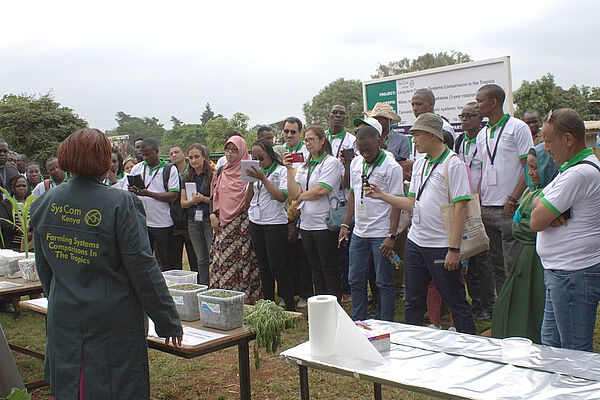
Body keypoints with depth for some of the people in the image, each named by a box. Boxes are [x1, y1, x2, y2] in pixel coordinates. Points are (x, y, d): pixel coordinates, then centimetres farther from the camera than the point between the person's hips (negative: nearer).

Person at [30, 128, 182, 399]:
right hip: (113, 324, -5)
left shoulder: (43, 204, 0)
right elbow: (142, 267, -16)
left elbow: (43, 266, 11)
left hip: (62, 321, 5)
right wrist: (168, 321, -8)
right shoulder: (120, 204, -18)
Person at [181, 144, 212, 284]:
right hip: (193, 221, 5)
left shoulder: (212, 174, -5)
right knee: (201, 259, 10)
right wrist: (193, 200, -9)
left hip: (210, 220, -5)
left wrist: (203, 198, -18)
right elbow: (183, 203, 10)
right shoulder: (188, 177, 11)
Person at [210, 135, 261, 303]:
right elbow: (214, 196, 17)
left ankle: (246, 296, 1)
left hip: (243, 222, -5)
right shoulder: (220, 172, 15)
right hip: (224, 223, 5)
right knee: (223, 259, 3)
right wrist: (213, 215, 8)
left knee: (244, 259, -5)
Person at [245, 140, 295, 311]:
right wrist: (251, 182, -3)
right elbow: (247, 202, 12)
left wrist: (263, 178, -13)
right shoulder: (255, 172, 13)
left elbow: (282, 197, -17)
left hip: (275, 224, -6)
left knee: (277, 267, -6)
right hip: (256, 224, 6)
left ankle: (290, 307, 2)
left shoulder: (281, 171, -3)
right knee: (264, 267, 10)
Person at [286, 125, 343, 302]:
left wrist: (301, 196, -3)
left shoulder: (331, 162, -6)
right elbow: (294, 194, 3)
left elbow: (321, 190, -18)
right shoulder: (303, 166, 14)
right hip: (307, 224, 7)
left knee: (330, 271, 0)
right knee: (316, 271, 14)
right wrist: (289, 169, -3)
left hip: (325, 225, -7)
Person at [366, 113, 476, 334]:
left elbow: (460, 208, -15)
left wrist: (454, 249, -19)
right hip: (415, 242, 7)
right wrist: (382, 196, 9)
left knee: (456, 303, 3)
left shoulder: (453, 164, -11)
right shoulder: (419, 163, 12)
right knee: (413, 301, 14)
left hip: (441, 247, -7)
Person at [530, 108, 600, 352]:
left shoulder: (579, 174, -20)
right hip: (561, 272, 10)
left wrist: (542, 211, 1)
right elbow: (537, 200, 14)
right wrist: (549, 211, -8)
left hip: (573, 275, -10)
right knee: (550, 345, 16)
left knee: (576, 354, -1)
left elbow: (536, 222, -21)